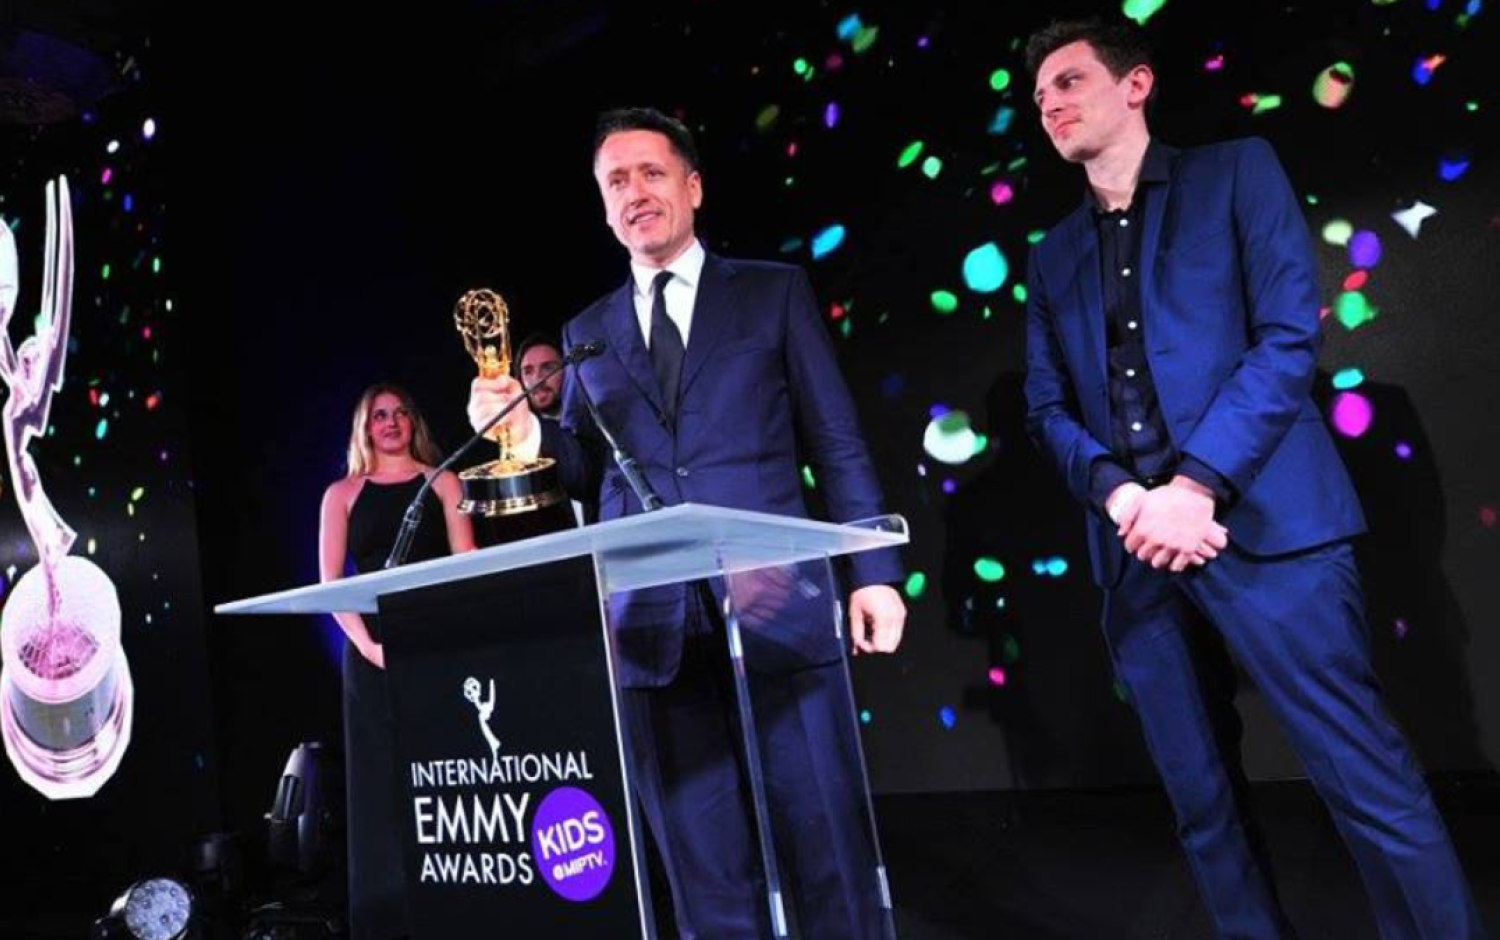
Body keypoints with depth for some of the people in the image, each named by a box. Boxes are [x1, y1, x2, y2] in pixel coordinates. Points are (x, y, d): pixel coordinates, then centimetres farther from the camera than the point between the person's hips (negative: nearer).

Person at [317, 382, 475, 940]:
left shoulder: (441, 482, 11)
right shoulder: (342, 494, 11)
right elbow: (329, 581, 3)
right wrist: (367, 644, -12)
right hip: (373, 653, 0)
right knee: (384, 783, 1)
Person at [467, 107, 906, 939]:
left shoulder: (773, 292, 9)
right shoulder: (588, 333, 16)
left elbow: (837, 442, 5)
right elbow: (588, 474, 14)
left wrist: (874, 571, -3)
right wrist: (526, 433, -6)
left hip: (775, 609, -2)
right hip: (654, 629, 3)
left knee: (827, 849, 4)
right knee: (705, 872, 9)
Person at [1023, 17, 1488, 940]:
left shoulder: (1236, 172, 8)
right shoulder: (1053, 256, 19)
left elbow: (1289, 335, -5)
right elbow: (1048, 406, 11)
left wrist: (1196, 485, -15)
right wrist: (1118, 495, -9)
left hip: (1263, 522, -4)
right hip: (1136, 546, 4)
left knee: (1369, 782, -4)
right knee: (1203, 800, 9)